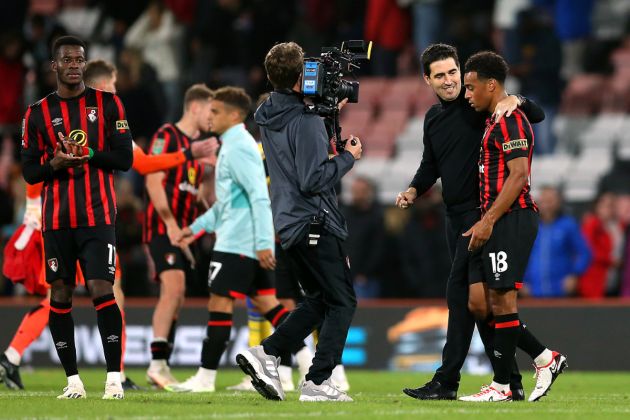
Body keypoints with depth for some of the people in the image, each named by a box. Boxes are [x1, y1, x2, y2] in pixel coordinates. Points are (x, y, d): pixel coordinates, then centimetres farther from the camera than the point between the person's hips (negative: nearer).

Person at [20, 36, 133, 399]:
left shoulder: (108, 104, 4)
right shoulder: (38, 113, 8)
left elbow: (125, 159, 0)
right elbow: (29, 171, 7)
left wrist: (87, 155, -14)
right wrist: (54, 163, -13)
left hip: (98, 215, -2)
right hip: (57, 217, 3)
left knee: (102, 290, -12)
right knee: (60, 296, 3)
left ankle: (115, 378, -10)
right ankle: (73, 380, 9)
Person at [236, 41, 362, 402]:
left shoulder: (268, 117, 8)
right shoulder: (305, 122, -19)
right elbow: (313, 180, -23)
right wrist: (347, 157, -10)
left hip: (289, 222, 9)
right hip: (314, 221, -9)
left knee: (318, 300, 19)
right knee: (342, 302, 1)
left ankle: (266, 353, 6)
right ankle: (318, 382, -4)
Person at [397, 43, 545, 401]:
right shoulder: (433, 118, 15)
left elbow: (538, 115, -12)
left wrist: (516, 100, -31)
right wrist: (414, 190, 8)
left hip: (480, 214, -9)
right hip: (456, 218, 9)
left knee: (461, 297, -10)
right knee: (473, 301, 9)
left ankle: (446, 381, -7)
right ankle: (510, 382, 14)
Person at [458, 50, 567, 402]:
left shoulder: (510, 121, -12)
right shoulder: (497, 121, 20)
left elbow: (518, 175, -20)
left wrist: (488, 221, -20)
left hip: (511, 218, -10)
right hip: (502, 223, 10)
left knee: (502, 298, -8)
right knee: (494, 300, 9)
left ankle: (502, 386, -4)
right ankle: (545, 358, 14)